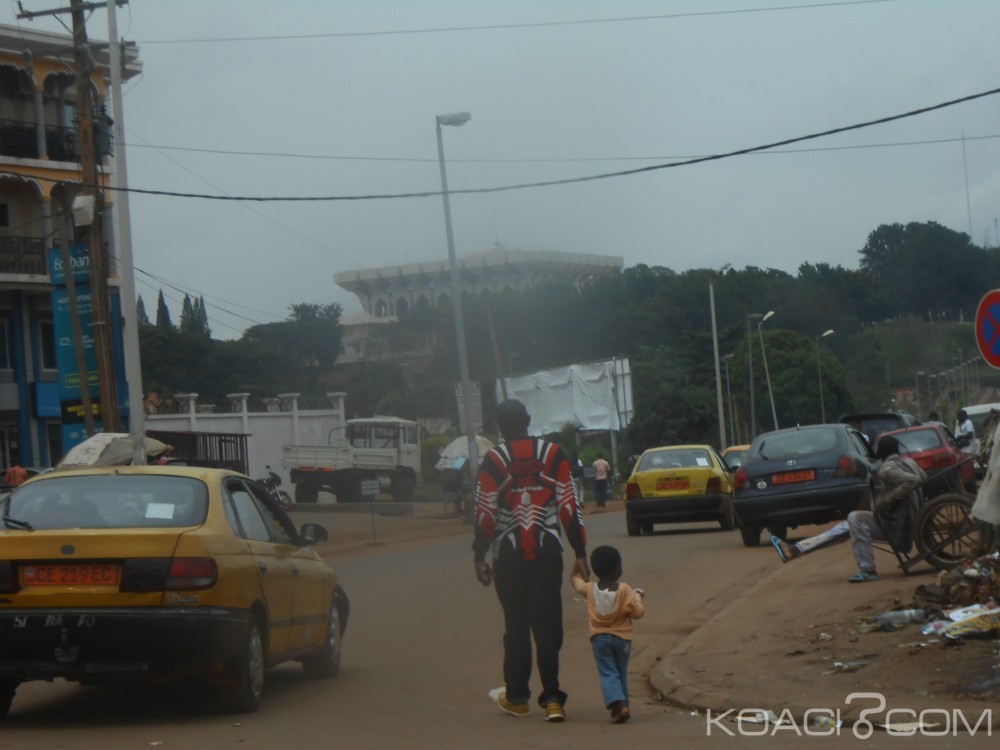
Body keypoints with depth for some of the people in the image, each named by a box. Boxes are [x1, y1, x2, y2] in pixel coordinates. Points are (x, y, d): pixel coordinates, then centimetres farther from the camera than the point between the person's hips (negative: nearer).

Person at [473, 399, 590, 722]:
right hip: (548, 551, 1)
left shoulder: (494, 460, -4)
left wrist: (480, 557, 2)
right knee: (548, 623, 2)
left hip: (509, 555, -1)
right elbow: (569, 506, -1)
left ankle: (516, 697, 17)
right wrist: (580, 554, 2)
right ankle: (552, 698, -6)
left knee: (516, 625, 10)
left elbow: (485, 513, -5)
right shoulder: (553, 454, 1)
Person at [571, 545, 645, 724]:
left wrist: (576, 577, 44)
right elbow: (638, 612, -10)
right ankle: (622, 706, 20)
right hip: (622, 638, 0)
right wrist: (637, 597, 8)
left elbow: (578, 585, 21)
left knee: (608, 674, -5)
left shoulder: (590, 589, -2)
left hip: (599, 638, 0)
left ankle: (618, 704, -26)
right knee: (621, 674, 15)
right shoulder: (625, 590, -10)